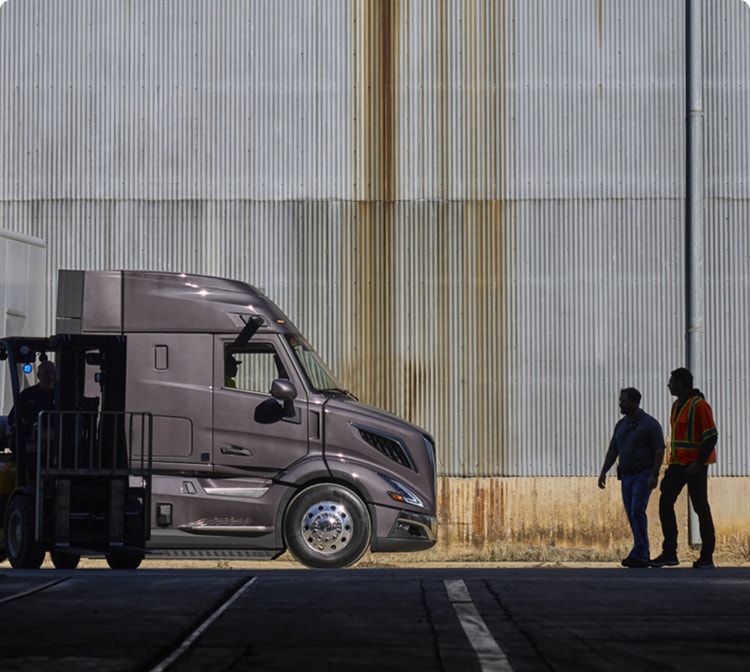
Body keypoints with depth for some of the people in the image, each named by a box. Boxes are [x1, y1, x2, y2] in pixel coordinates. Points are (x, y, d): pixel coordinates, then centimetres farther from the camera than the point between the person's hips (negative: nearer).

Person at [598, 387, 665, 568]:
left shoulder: (650, 424, -6)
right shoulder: (621, 425, 14)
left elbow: (659, 450, -10)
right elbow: (612, 451, 17)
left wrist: (654, 474, -18)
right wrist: (604, 472, 7)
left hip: (643, 474, -7)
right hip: (626, 475, 7)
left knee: (637, 511, -18)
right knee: (631, 514, 4)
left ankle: (639, 554, -21)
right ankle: (643, 555, 9)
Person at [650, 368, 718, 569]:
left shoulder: (699, 405, -13)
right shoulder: (677, 405, 15)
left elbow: (711, 437, -16)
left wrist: (699, 464, -22)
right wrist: (672, 464, 17)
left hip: (695, 465, -8)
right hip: (678, 465, 8)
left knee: (701, 508, -2)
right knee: (665, 504, 0)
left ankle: (707, 556, 5)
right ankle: (669, 553, 4)